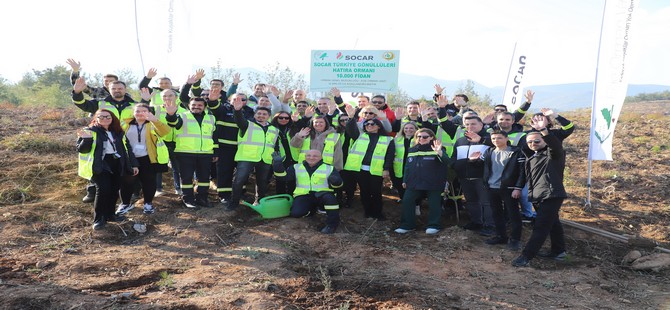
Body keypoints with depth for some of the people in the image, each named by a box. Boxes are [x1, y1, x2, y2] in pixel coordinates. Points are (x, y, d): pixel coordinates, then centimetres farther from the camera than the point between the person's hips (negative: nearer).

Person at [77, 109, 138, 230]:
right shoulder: (90, 131, -1)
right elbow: (81, 149, -7)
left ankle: (109, 214, 24)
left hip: (117, 165, 6)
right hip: (100, 166, -5)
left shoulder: (118, 132, 15)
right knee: (103, 190, -15)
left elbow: (126, 148, 20)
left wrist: (133, 164, 17)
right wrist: (86, 139, -27)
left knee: (114, 191, 7)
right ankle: (98, 219, -3)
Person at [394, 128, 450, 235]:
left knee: (434, 204, 2)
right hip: (414, 183, 5)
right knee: (407, 201, -1)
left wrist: (439, 152, -40)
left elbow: (446, 162, -21)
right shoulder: (412, 150, 13)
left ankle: (434, 225, 17)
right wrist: (405, 180, 14)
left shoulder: (437, 150, -5)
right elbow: (407, 166, 18)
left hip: (433, 183, -4)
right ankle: (407, 225, 9)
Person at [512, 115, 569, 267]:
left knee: (540, 226, -9)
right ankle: (559, 251, 31)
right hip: (538, 196, 9)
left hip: (551, 195, -9)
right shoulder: (531, 155, 15)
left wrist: (543, 130, -47)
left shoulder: (553, 154, -10)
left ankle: (526, 256, -10)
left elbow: (556, 144, -30)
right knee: (552, 223, 19)